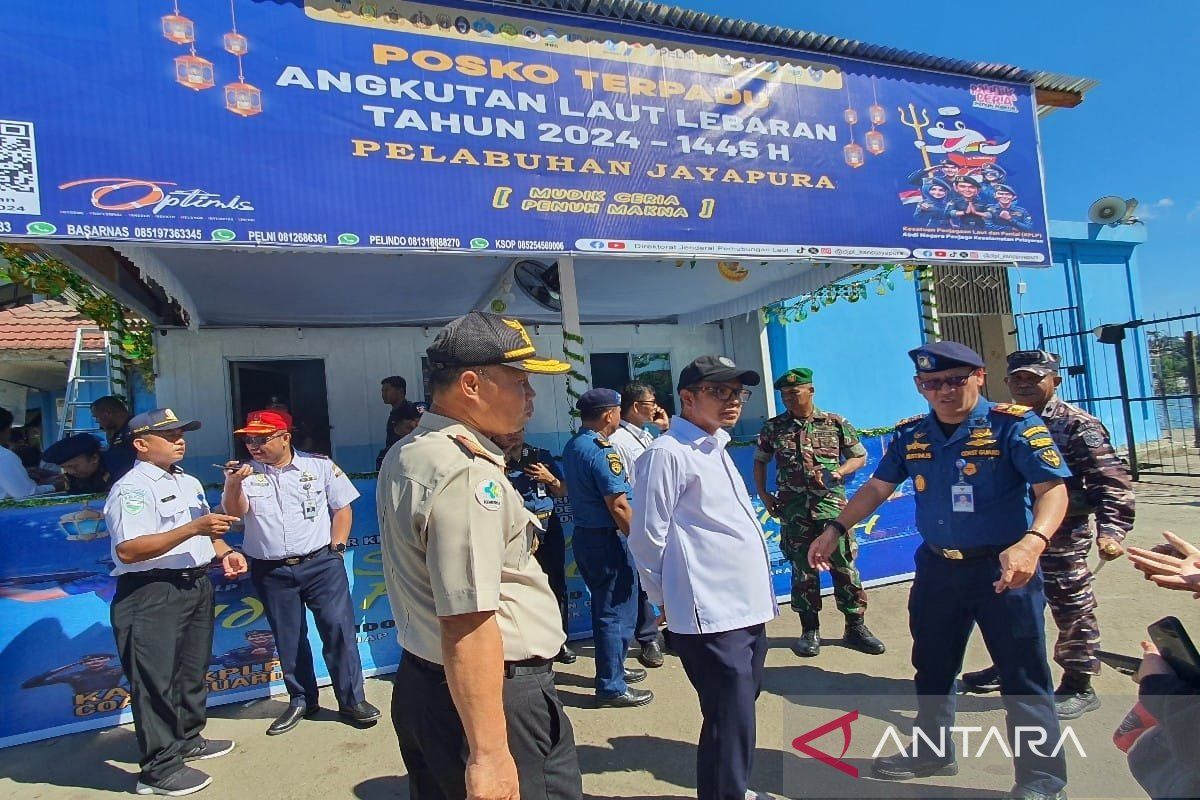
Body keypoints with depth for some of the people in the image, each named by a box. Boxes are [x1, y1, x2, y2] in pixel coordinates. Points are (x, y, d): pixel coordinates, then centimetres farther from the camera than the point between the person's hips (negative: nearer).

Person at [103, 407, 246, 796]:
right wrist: (193, 528, -30)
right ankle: (158, 768, 12)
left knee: (193, 671, 20)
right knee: (157, 680, -1)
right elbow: (128, 550, -26)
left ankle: (188, 740, 38)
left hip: (196, 586, 9)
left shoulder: (190, 483, 15)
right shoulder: (132, 489, -14)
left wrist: (224, 552, 4)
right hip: (151, 595, -9)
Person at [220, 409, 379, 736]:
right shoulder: (246, 474, 3)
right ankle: (301, 700, 30)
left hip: (320, 564, -2)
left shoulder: (319, 465, 0)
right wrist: (232, 484, -30)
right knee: (288, 639, 13)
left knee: (338, 629, -2)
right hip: (271, 573, 2)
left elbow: (342, 508, 4)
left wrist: (336, 548, -3)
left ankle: (352, 700, 11)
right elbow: (235, 511, -12)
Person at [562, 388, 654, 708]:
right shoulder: (601, 452, -21)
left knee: (604, 607, 22)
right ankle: (611, 688, 12)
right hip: (607, 539, -10)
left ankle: (612, 668, 36)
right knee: (617, 612, 2)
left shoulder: (572, 446, 8)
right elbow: (618, 506, -23)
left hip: (584, 534, 10)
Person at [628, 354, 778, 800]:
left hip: (748, 608, 9)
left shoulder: (716, 449, 14)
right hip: (710, 615, -9)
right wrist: (667, 598, 0)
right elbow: (648, 539, -13)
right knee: (731, 721, -1)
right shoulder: (668, 453, -14)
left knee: (741, 709, 21)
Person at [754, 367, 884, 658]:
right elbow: (759, 462, 15)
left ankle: (856, 627, 19)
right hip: (794, 511, 1)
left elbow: (859, 456, 10)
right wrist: (764, 495, 6)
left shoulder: (836, 424, 2)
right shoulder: (773, 427, 5)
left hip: (833, 505, -1)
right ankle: (810, 631, 19)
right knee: (803, 570, 7)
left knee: (845, 566, 3)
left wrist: (840, 472, -9)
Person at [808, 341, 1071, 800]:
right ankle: (930, 751, 40)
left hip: (1002, 570, -5)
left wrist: (1032, 542, -38)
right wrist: (835, 530, 5)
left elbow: (1052, 489, -20)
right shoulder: (911, 435, 1)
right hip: (937, 568, 5)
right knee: (931, 668, 19)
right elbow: (877, 487, 10)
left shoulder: (1013, 425, -13)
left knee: (1023, 679, 7)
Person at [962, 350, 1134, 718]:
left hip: (1063, 538, -7)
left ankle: (1078, 686, 24)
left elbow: (1112, 480, -16)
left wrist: (1110, 529, -26)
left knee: (1071, 609, 7)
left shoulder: (1078, 424, -12)